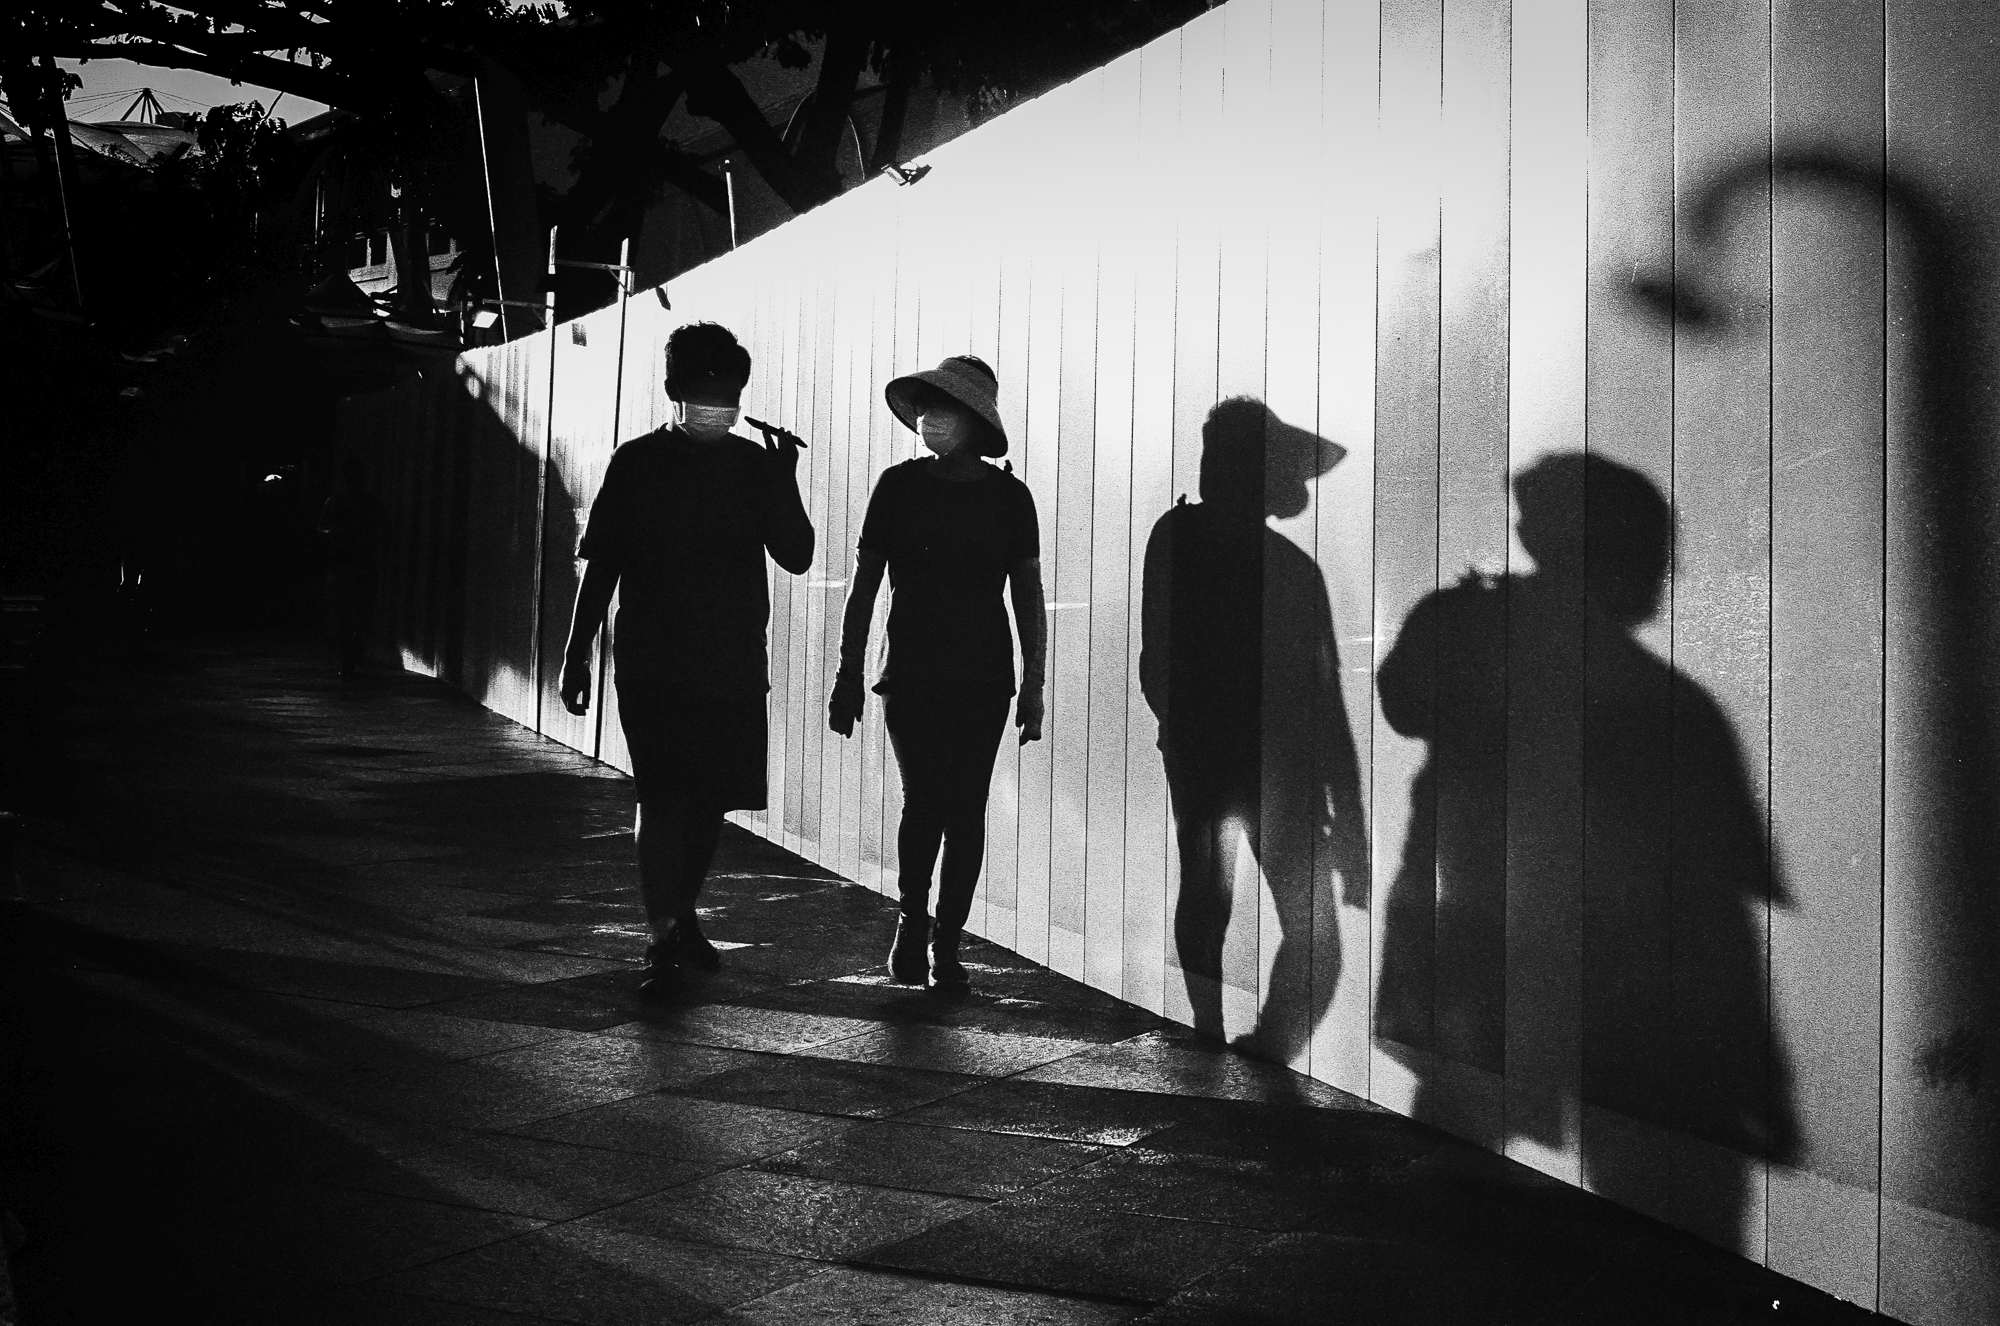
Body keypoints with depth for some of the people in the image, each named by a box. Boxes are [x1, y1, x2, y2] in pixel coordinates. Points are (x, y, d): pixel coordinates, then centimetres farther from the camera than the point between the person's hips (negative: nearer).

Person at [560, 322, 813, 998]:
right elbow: (600, 566, 3)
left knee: (712, 797, 11)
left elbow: (797, 556, 2)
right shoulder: (636, 463, 0)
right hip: (652, 666, -3)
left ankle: (683, 918, 31)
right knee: (663, 797, -12)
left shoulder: (756, 465, 6)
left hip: (734, 666, 3)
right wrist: (577, 654, 1)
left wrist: (785, 481, -11)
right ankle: (663, 942, -10)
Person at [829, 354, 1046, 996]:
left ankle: (946, 944, 12)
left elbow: (1029, 596, 8)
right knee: (925, 800, -12)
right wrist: (848, 673, 4)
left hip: (983, 679, 1)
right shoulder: (899, 485, 4)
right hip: (911, 673, -1)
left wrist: (1033, 686, 4)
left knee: (966, 809, 1)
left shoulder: (1008, 496, 4)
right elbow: (864, 586, 7)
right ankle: (911, 919, 11)